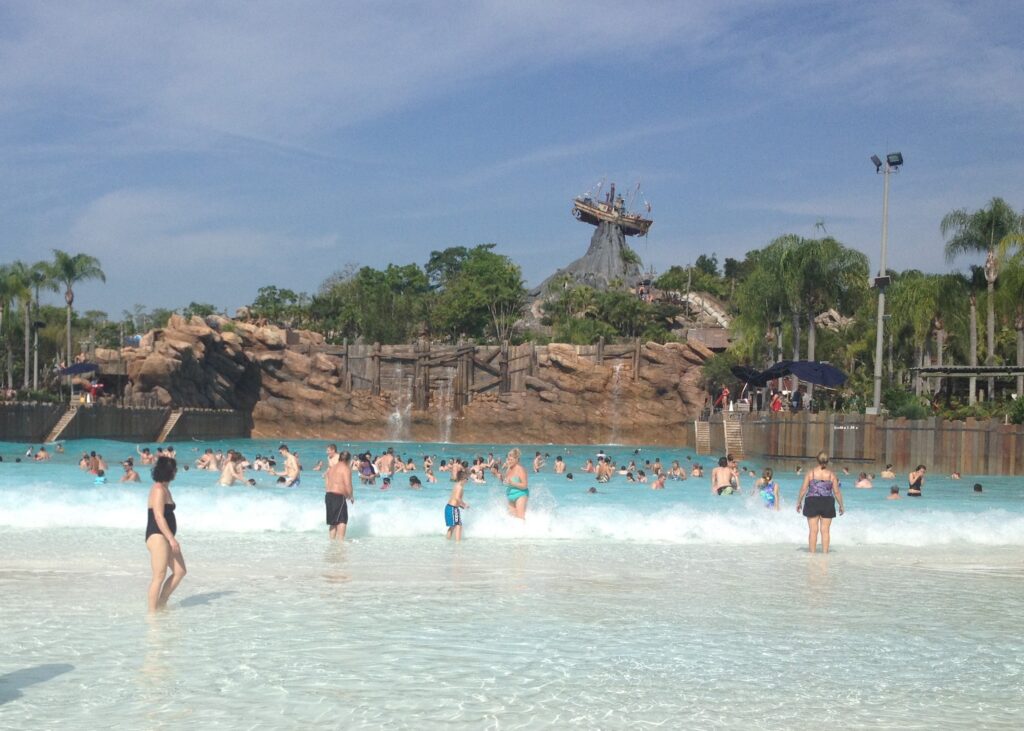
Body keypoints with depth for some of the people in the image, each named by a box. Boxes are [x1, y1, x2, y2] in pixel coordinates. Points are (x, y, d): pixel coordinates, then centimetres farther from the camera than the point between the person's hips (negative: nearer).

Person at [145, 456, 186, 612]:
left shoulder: (164, 489, 16)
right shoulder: (159, 490, -15)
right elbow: (159, 517, -21)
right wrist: (172, 539, -23)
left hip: (165, 537, 10)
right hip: (157, 536, -10)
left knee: (180, 571, 8)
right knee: (160, 576, -8)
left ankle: (161, 603, 16)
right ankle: (152, 610, -2)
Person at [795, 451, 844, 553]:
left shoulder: (811, 472, -2)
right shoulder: (831, 474, 0)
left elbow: (803, 489, -3)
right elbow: (837, 492, 1)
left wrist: (799, 502, 7)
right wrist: (841, 506, 12)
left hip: (812, 502, -1)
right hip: (827, 503, 1)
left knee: (813, 530, 3)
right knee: (825, 530, 6)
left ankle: (812, 553, 4)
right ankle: (825, 553, 6)